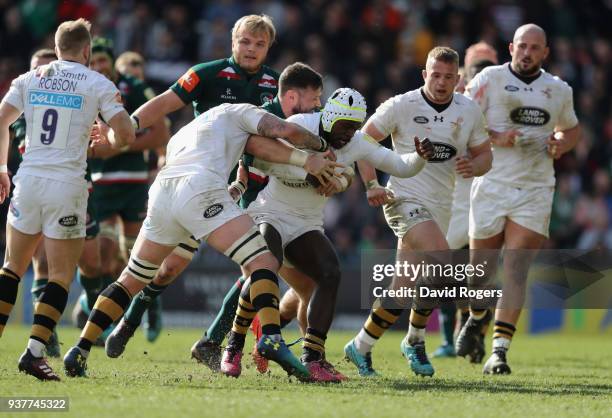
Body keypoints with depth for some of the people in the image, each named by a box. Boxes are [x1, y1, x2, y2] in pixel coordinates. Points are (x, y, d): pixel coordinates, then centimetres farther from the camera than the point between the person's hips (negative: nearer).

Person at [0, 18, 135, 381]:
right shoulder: (97, 84, 0)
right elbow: (126, 134, -5)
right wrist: (106, 141, 17)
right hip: (67, 185, -3)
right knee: (62, 274, 3)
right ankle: (35, 351, -9)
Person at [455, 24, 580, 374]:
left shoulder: (559, 90, 10)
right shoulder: (490, 79, -2)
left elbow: (572, 128, 26)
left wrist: (563, 143, 4)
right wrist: (495, 138, -19)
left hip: (535, 191, 1)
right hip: (493, 186, -1)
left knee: (516, 272, -10)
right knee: (482, 269, 8)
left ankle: (500, 351, -13)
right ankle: (477, 319, 41)